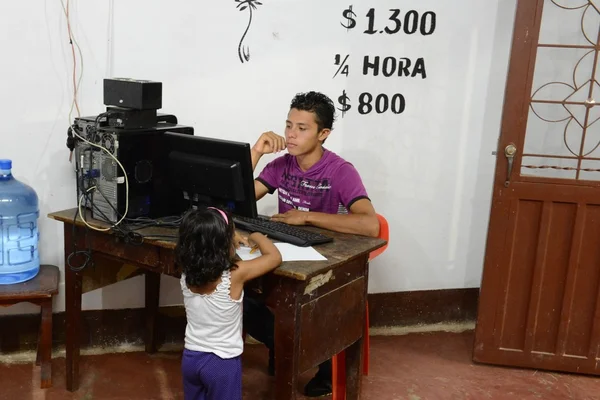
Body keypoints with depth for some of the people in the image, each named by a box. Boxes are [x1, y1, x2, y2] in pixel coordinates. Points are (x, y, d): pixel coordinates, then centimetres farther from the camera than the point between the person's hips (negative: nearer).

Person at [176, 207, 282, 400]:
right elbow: (275, 257, -14)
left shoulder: (187, 275, -9)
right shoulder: (235, 275, -24)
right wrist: (257, 237, 2)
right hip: (222, 362, -5)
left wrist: (231, 237, 13)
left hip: (191, 357, 5)